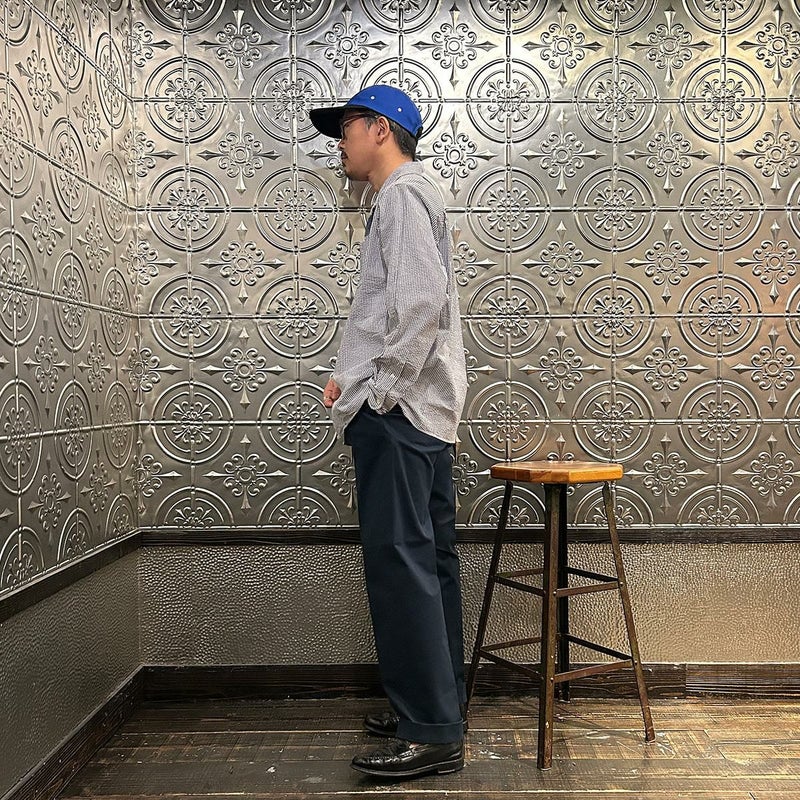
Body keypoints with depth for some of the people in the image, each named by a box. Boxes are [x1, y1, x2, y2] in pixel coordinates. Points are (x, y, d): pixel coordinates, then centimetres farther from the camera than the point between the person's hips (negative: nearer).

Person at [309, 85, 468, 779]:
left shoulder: (403, 194, -6)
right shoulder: (411, 196, 26)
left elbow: (420, 299, -21)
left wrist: (384, 387, -17)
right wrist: (352, 375, 15)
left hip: (397, 410, -11)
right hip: (425, 409, 11)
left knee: (399, 559, -11)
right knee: (428, 559, 12)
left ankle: (432, 733, -6)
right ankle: (439, 709, 21)